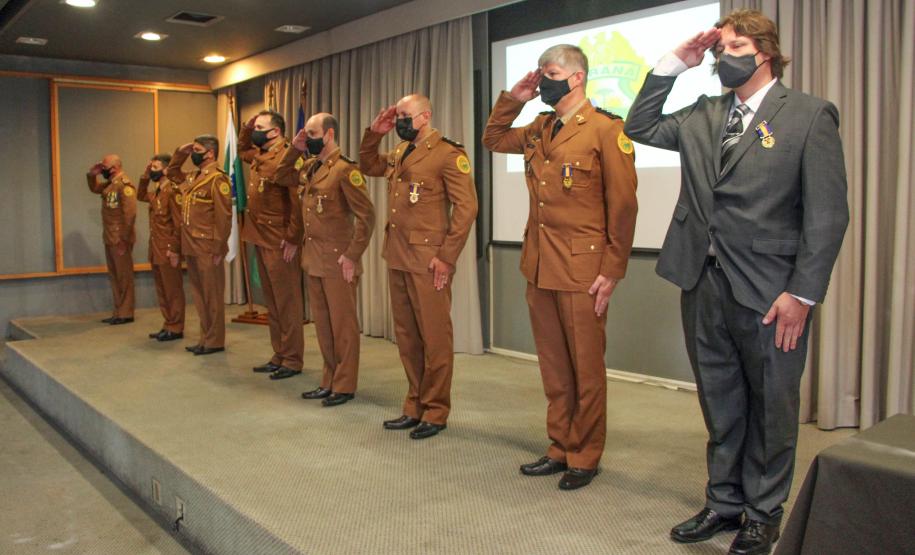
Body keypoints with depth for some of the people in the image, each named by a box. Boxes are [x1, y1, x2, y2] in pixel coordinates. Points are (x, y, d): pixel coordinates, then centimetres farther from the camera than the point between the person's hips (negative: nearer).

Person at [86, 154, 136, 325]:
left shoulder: (124, 184, -15)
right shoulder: (110, 183, 13)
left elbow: (130, 213, -21)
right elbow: (94, 188, 34)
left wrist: (124, 239, -22)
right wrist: (92, 175, 13)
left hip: (120, 240, -9)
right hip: (110, 239, 9)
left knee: (124, 276, -3)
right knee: (114, 276, 13)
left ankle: (126, 314, 3)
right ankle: (118, 312, 20)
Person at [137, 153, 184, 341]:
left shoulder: (172, 190, -14)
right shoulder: (156, 191, 14)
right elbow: (141, 196, 34)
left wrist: (174, 249, -19)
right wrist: (145, 176, 19)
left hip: (168, 250, -9)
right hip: (156, 249, 9)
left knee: (173, 291, -1)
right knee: (162, 291, 13)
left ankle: (175, 329, 5)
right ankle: (168, 325, 20)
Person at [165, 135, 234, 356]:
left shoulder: (217, 178, -11)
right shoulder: (191, 177, 14)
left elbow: (223, 217, -16)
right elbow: (171, 173, 35)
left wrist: (218, 250, -19)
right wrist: (180, 153, 18)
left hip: (207, 249, -8)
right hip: (190, 247, 9)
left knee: (212, 296, 0)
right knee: (199, 295, 13)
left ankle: (215, 341, 8)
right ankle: (206, 337, 22)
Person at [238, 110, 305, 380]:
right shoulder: (258, 157, 13)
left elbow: (298, 202, -21)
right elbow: (242, 148, 36)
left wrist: (293, 239, -22)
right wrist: (247, 125, 18)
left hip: (281, 244, -9)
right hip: (261, 241, 9)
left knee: (287, 303, -1)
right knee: (271, 303, 13)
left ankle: (292, 361, 7)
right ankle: (279, 356, 22)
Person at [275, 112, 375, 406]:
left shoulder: (345, 170, -15)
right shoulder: (310, 167, 11)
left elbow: (367, 216, -18)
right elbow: (282, 177, 27)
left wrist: (352, 256, -18)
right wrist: (294, 149, 12)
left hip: (337, 261, -8)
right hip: (313, 259, 8)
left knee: (342, 324, 2)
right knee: (322, 323, 14)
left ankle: (345, 385, 13)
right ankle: (329, 381, 26)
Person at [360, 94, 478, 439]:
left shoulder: (448, 154, -8)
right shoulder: (399, 152, 16)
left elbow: (466, 208, -12)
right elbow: (368, 166, 32)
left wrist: (446, 258, -15)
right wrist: (374, 133, 14)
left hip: (427, 261, -8)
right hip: (397, 258, 8)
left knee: (435, 338, 1)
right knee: (406, 336, 13)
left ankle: (435, 413, 12)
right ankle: (415, 407, 25)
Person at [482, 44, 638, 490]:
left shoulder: (605, 130, -7)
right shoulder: (538, 130, 14)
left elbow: (622, 206, -9)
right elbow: (493, 139, 30)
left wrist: (612, 271, -12)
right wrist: (512, 99, 14)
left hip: (582, 270, -7)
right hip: (539, 268, 7)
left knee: (586, 369, 5)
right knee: (553, 367, 14)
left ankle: (584, 457, 18)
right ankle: (560, 448, 27)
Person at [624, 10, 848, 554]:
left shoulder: (809, 115, -4)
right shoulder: (703, 116, 12)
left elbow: (827, 213, -9)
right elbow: (640, 127, 16)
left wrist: (803, 293, -14)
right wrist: (675, 62, 8)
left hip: (768, 293, -5)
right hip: (703, 285, 5)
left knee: (770, 407, 10)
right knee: (720, 406, 16)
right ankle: (725, 501, 32)